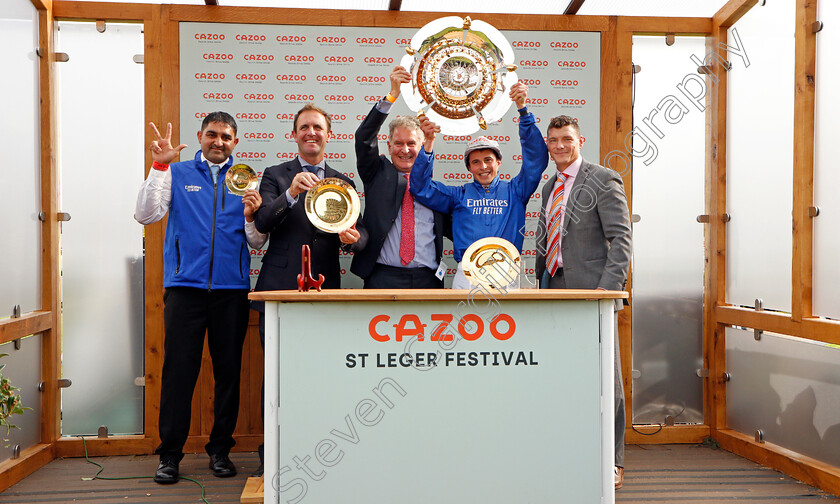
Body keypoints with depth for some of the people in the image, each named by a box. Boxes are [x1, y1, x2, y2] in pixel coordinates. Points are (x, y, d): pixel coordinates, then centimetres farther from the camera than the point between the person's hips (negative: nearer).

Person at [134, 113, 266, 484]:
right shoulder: (177, 173, 11)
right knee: (178, 369, -3)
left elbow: (257, 243, 9)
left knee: (228, 369, 5)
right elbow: (146, 214, -3)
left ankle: (220, 449, 18)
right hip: (185, 285, -1)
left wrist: (251, 216, -11)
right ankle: (170, 453, 9)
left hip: (231, 287, 2)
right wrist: (159, 166, -8)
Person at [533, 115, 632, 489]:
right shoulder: (550, 186, 19)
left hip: (591, 290, -6)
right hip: (555, 290, 7)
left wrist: (609, 287, -17)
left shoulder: (603, 179, -3)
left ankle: (612, 462, 11)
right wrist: (542, 283, 14)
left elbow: (621, 238, -9)